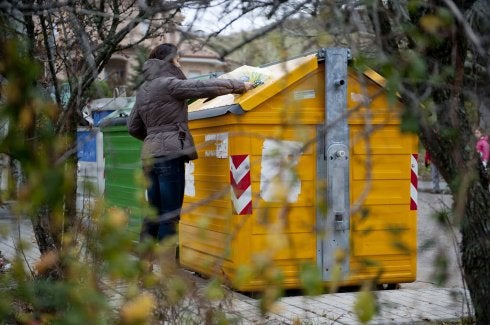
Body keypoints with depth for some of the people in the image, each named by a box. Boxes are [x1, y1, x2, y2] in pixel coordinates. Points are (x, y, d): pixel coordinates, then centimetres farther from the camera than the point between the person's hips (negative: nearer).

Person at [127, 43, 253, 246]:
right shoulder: (170, 84, -7)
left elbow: (133, 127, 22)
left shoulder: (144, 89, 18)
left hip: (149, 154, 8)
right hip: (170, 153, -8)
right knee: (170, 215, -5)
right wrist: (240, 86, 2)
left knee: (154, 213, 11)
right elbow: (206, 87, -9)